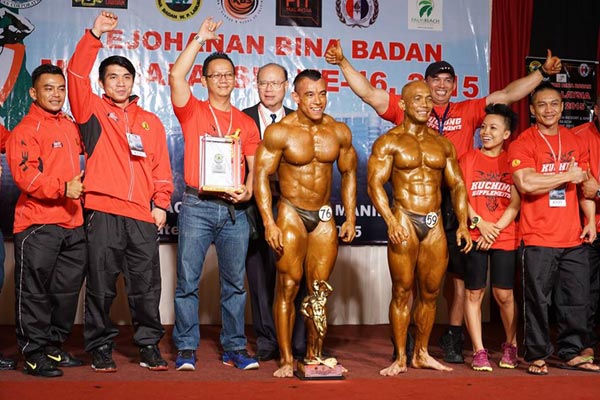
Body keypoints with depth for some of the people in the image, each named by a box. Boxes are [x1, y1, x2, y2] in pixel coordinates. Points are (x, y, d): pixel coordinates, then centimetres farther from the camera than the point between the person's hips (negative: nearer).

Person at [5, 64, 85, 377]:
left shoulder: (70, 126, 16)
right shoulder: (26, 129, -6)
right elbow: (24, 174, -18)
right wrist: (62, 187, -26)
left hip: (72, 223, 7)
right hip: (38, 224, -7)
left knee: (68, 289, 12)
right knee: (35, 291, -1)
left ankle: (54, 347, 24)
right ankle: (34, 354, 7)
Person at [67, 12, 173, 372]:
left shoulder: (151, 122, 18)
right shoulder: (93, 110, 10)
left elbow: (162, 167, 15)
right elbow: (77, 75, -5)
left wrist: (161, 204, 5)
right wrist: (94, 36, -11)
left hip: (143, 215, 2)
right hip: (102, 212, -2)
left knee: (147, 287, 4)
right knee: (101, 286, 2)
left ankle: (149, 346, 14)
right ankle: (101, 347, 14)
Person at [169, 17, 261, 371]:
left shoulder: (246, 123, 14)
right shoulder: (193, 111, 6)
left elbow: (254, 166, 10)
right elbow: (176, 76, -10)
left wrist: (248, 191, -10)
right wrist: (200, 39, -4)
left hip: (235, 210, 3)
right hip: (198, 206, -2)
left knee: (234, 282, 7)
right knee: (188, 280, -1)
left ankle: (234, 349, 15)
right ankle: (187, 349, 8)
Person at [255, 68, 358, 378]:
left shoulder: (339, 132, 2)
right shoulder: (279, 132, -9)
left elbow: (349, 174, 12)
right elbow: (261, 175, -9)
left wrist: (350, 218, 8)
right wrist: (269, 223, -15)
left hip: (324, 217, 4)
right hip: (291, 213, -3)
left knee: (319, 290, 6)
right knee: (288, 287, -4)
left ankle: (314, 356, 17)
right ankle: (286, 360, 3)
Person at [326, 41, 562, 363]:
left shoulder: (467, 112, 12)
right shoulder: (406, 109, 7)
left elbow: (508, 95, 13)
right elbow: (367, 93, 3)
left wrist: (543, 72, 10)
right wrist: (343, 63, -3)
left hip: (455, 206, 2)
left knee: (459, 275, 6)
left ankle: (453, 338, 18)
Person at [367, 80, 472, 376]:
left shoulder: (443, 144, 14)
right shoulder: (389, 142, -1)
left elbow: (457, 185, 15)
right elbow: (375, 184, -9)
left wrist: (463, 224, 5)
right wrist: (391, 222, -21)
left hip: (435, 224, 4)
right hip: (404, 221, -4)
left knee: (430, 293, 8)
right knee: (402, 292, -1)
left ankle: (421, 354, 21)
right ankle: (400, 358, 8)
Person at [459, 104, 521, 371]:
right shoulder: (468, 158, 6)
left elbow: (515, 203, 1)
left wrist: (496, 229, -9)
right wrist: (479, 223, -11)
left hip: (505, 238, 0)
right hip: (474, 237, 0)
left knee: (504, 294, 1)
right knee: (474, 292, 0)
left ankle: (510, 345, 23)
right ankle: (479, 351, 9)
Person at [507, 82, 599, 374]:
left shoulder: (574, 141, 13)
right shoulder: (523, 143, -5)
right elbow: (525, 183, -20)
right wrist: (567, 176, -11)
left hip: (573, 237, 5)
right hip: (539, 238, -5)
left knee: (576, 298, 10)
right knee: (538, 299, 1)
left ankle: (572, 353, 24)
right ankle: (537, 355, 14)